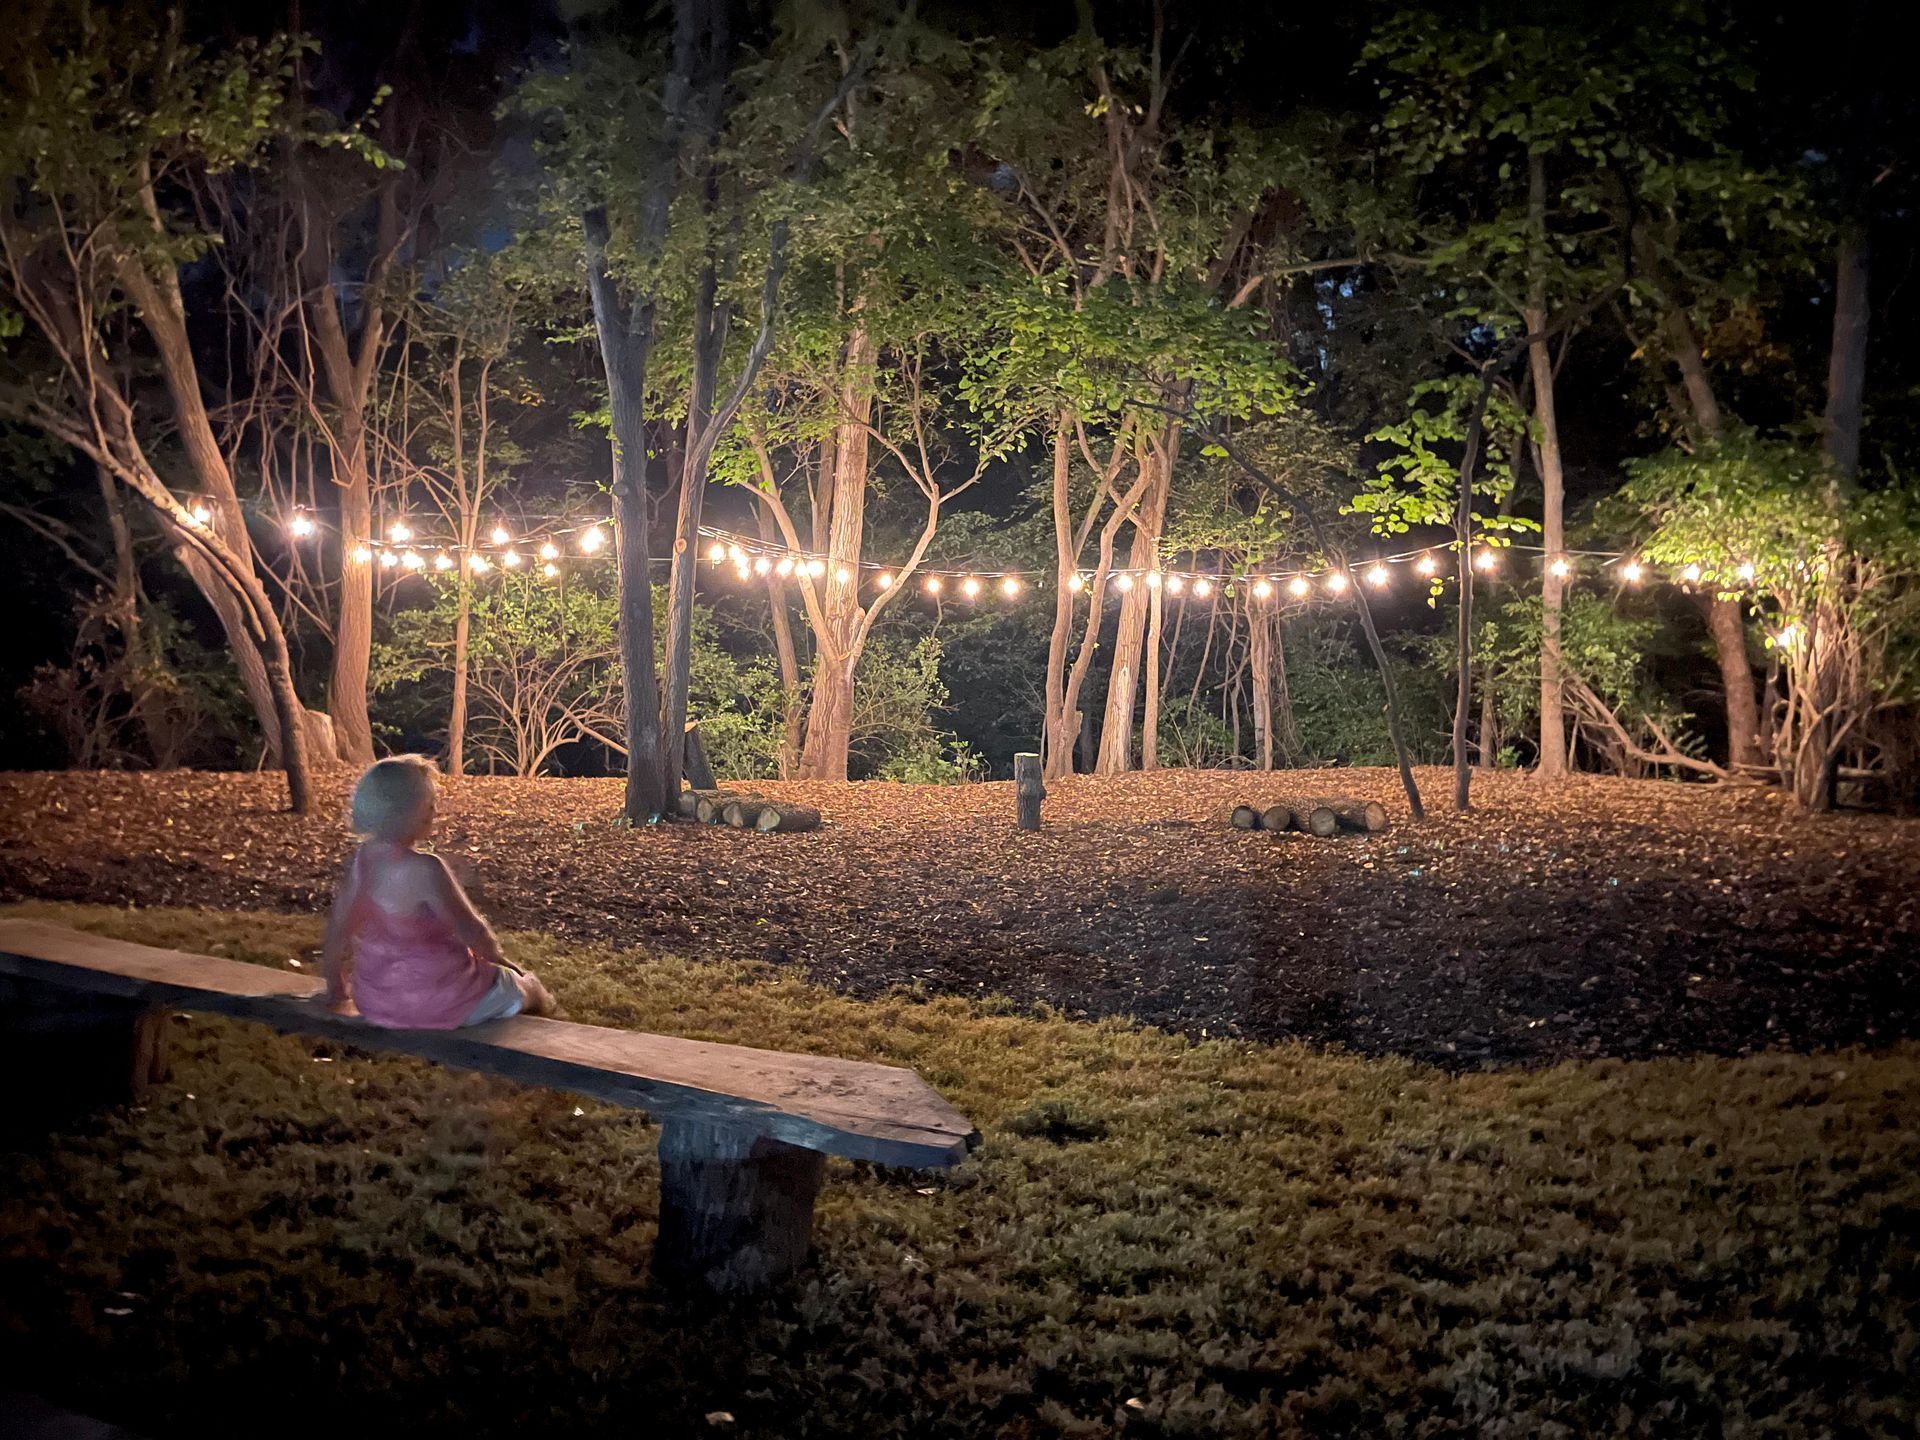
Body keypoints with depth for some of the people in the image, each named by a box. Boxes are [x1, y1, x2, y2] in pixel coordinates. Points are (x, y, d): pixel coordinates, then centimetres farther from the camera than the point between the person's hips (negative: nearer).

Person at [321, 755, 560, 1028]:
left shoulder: (361, 860, -5)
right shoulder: (424, 869, -28)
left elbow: (337, 924, 5)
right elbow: (471, 931, -21)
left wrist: (337, 990, 18)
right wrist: (495, 956, 1)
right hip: (433, 1003, -8)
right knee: (527, 987, 18)